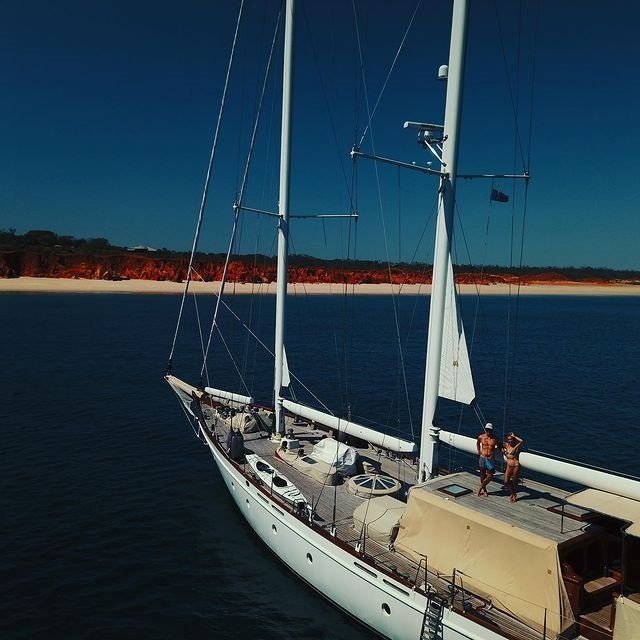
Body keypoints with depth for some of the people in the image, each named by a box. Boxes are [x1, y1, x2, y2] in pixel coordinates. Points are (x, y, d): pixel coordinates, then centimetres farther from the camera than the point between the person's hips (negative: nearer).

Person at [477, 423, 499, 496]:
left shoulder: (494, 439, -8)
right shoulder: (481, 437, -3)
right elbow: (477, 443, 19)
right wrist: (478, 451, 13)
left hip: (491, 459, -1)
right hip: (482, 458, 1)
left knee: (490, 476, -1)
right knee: (482, 475, 10)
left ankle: (481, 487, 20)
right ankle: (484, 490, 27)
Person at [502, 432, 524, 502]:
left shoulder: (517, 446, -10)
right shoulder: (506, 445, 3)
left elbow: (521, 441, -30)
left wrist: (514, 436, -18)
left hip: (516, 466, -4)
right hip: (509, 466, 4)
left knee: (514, 482, 7)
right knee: (506, 481, 0)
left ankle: (513, 494, 32)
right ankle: (512, 493, 26)